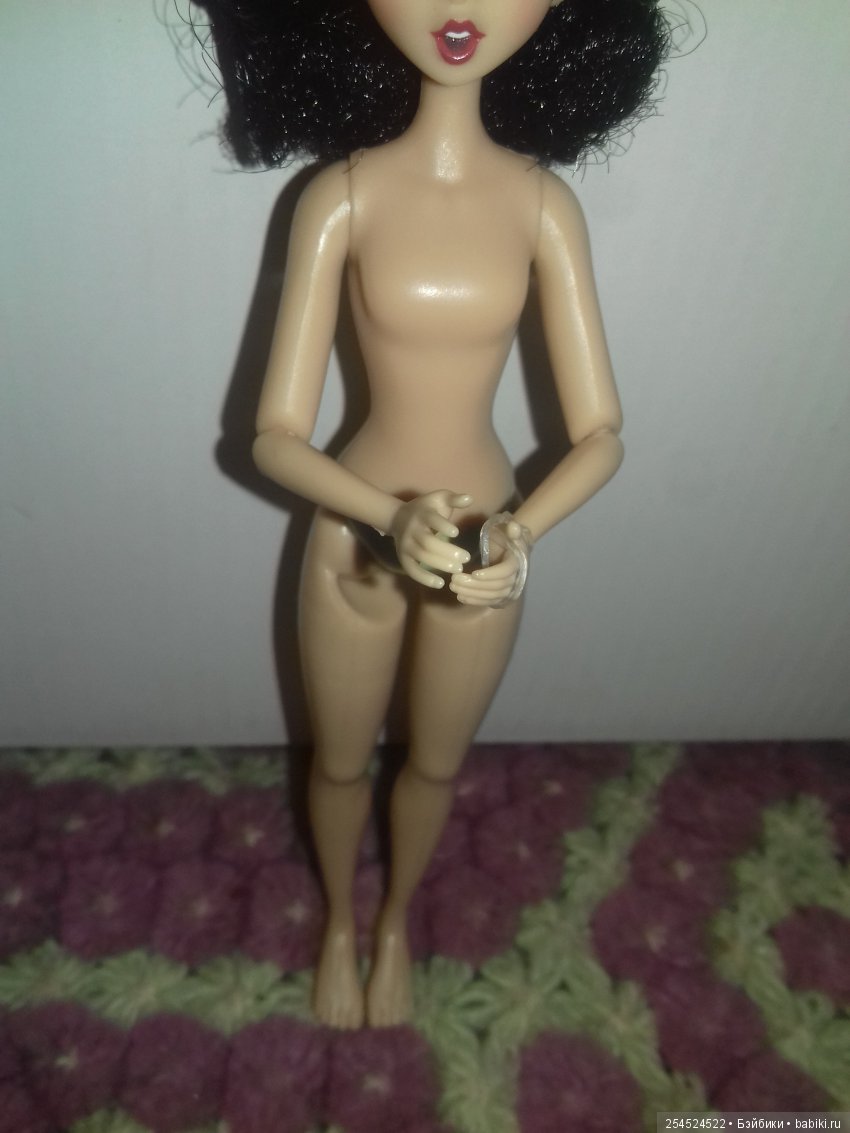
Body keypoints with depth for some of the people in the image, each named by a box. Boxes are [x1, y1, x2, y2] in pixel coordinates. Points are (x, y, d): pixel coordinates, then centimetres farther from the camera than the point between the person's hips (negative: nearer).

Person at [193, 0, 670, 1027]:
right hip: (357, 537, -1)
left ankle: (395, 924, 55)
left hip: (486, 544, 2)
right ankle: (339, 924, 54)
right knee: (342, 762, 21)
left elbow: (600, 434, -9)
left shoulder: (545, 206, -9)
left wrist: (520, 530, -28)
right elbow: (276, 435, -15)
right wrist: (394, 517, -32)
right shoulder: (340, 196, -13)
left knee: (435, 764, 22)